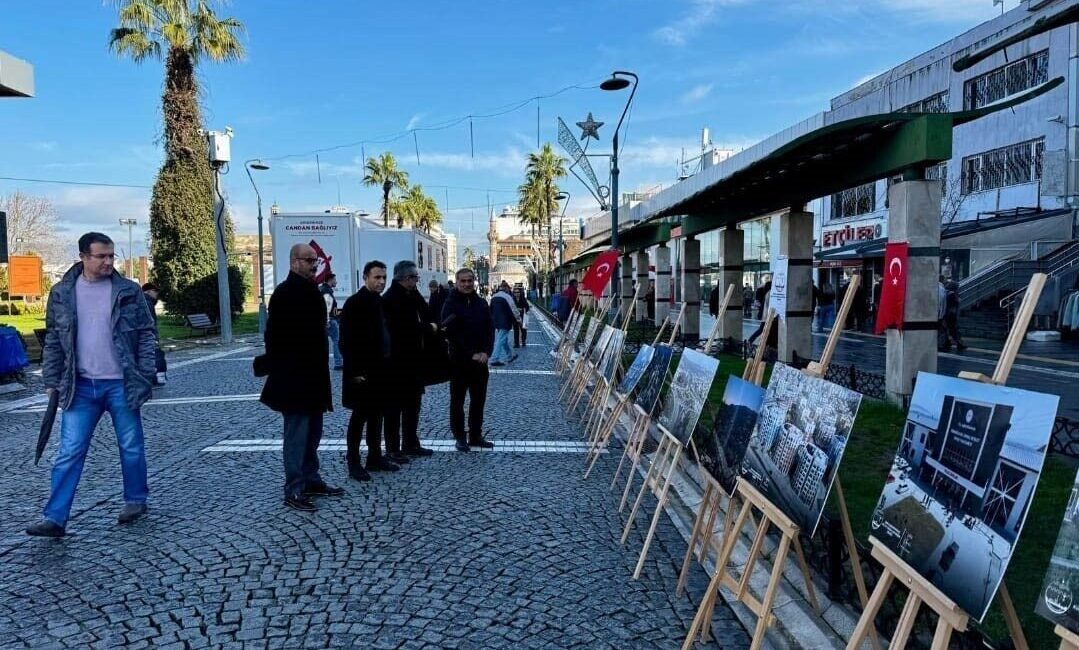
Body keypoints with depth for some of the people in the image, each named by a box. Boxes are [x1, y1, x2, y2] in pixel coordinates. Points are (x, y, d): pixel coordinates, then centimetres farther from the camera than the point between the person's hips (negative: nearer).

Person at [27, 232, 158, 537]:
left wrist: (144, 377, -7)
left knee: (131, 448, 9)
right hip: (80, 387, 1)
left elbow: (146, 335, 0)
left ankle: (135, 501, 27)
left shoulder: (128, 291, -2)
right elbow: (53, 340, 9)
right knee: (69, 452, 0)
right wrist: (52, 381, 4)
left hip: (121, 385, -1)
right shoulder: (62, 293, 4)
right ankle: (54, 518, 4)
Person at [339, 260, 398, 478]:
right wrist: (355, 371, -19)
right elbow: (346, 341, -15)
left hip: (381, 369, 7)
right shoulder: (354, 303, -12)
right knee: (360, 416, -1)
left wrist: (388, 364, 11)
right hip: (362, 372, -7)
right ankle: (353, 462, 9)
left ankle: (375, 457, 24)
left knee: (377, 414, 14)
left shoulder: (382, 302, 10)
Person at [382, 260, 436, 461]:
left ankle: (411, 444, 27)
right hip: (397, 360, -9)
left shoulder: (412, 296, 11)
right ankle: (393, 449, 9)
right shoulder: (391, 298, -16)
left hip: (413, 358, 9)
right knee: (395, 406, 1)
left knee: (413, 403, 16)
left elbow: (425, 316, 8)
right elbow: (403, 328, -25)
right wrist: (429, 327, -12)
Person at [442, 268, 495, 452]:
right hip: (458, 361, -5)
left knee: (479, 400, 10)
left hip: (480, 360, 5)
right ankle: (460, 437, 14)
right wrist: (471, 354, -18)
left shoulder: (481, 303, 7)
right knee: (457, 401, 5)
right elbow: (451, 333, -14)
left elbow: (490, 330, 7)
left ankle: (476, 435, 21)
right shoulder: (451, 304, -7)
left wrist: (486, 352, -9)